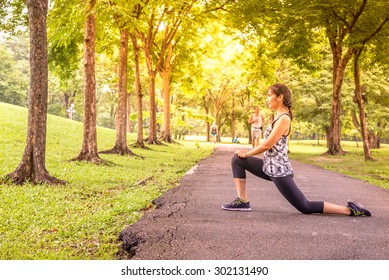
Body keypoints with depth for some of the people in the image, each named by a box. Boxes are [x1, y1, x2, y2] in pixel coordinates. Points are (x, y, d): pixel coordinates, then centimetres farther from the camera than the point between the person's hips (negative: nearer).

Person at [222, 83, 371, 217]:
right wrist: (248, 152, 14)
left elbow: (267, 145, -18)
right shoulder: (279, 116, 12)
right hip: (269, 167, 10)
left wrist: (247, 153, -4)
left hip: (279, 170, -10)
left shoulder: (283, 118, -18)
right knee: (237, 160, 8)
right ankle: (242, 201, 7)